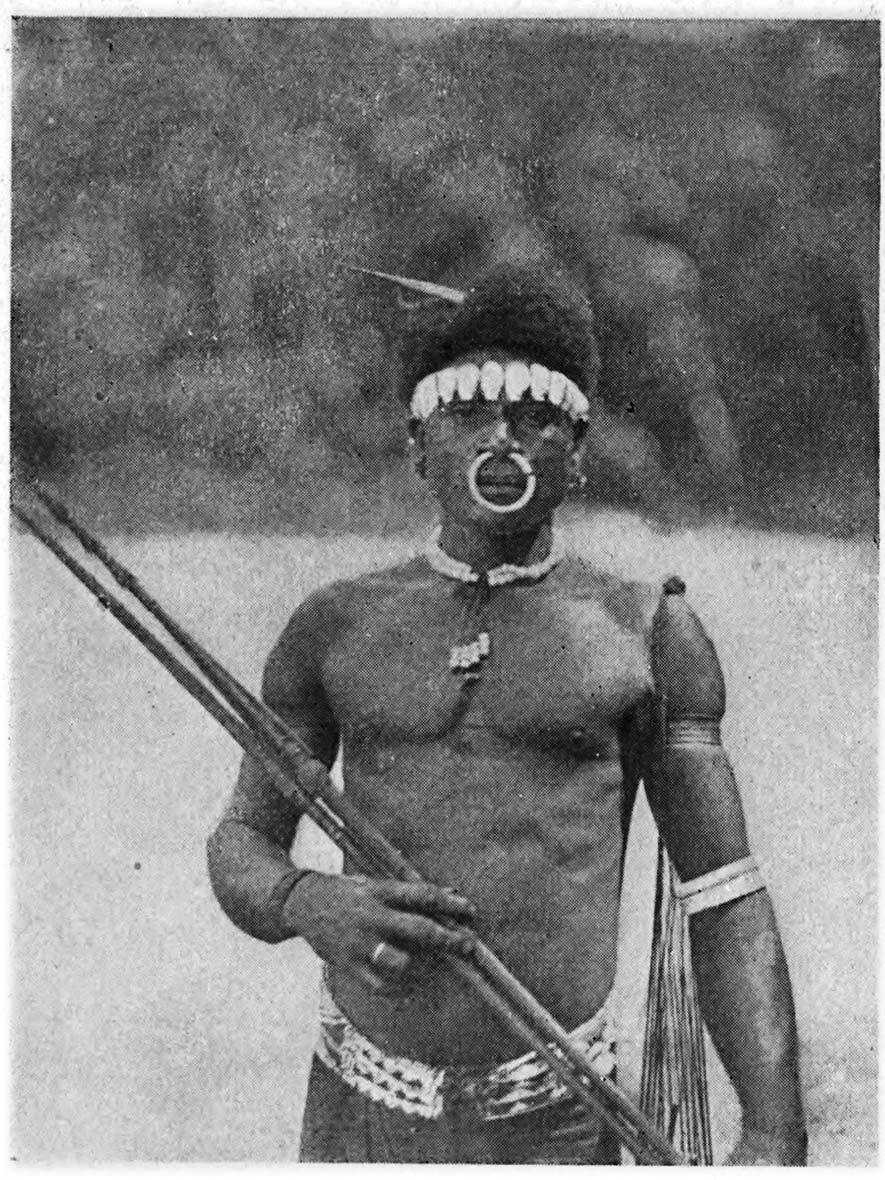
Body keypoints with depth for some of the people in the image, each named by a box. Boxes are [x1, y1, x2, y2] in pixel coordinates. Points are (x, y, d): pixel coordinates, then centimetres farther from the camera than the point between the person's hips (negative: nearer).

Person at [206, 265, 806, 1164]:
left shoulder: (646, 635, 1)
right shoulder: (334, 628, 5)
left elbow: (725, 902, 0)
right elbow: (239, 847, 9)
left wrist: (774, 1134, -9)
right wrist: (308, 905, -14)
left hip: (554, 1128, -1)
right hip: (359, 1117, 2)